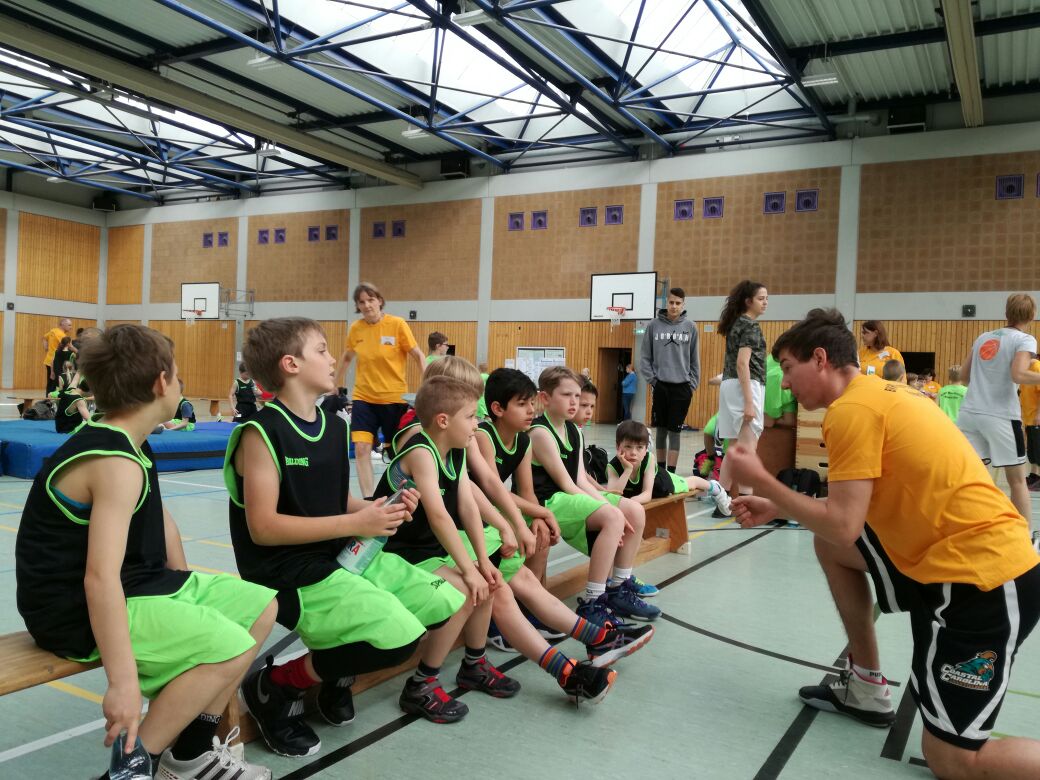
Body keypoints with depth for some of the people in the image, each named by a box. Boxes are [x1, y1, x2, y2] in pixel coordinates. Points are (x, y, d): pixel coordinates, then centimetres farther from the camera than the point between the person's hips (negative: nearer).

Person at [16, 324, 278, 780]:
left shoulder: (123, 444, 7)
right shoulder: (116, 464, -25)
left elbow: (161, 520, 20)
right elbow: (101, 578, -34)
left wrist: (187, 596, 23)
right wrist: (123, 682, -35)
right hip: (79, 610, -10)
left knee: (260, 606, 9)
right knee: (230, 647, -26)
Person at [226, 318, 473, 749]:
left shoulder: (334, 426, 9)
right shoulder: (261, 433, -16)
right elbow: (263, 528, -21)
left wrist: (382, 509, -3)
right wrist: (355, 524, -23)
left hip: (344, 556, 8)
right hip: (288, 573, -8)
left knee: (454, 602, 4)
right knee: (400, 635, -27)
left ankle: (421, 685, 29)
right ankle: (274, 686, -5)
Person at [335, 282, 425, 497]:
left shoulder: (397, 324, -10)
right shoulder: (355, 329, 1)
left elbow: (418, 356, -6)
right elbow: (346, 358, 18)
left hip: (394, 397, -2)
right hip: (363, 397, 2)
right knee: (361, 449, -9)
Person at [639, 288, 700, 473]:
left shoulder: (690, 327, 2)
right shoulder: (654, 325, 0)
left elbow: (694, 359, 6)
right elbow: (645, 357, 5)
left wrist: (693, 384, 2)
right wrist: (651, 379, -3)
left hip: (682, 387, 0)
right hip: (660, 386, 1)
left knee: (674, 430, 0)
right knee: (661, 429, 10)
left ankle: (671, 471, 4)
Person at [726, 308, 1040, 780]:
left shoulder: (852, 409, -16)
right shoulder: (880, 393, 13)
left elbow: (842, 525, -20)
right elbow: (855, 506, 17)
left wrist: (761, 481, -9)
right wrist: (776, 508, 14)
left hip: (982, 575, -10)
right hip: (968, 555, 10)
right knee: (830, 546, 18)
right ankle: (867, 690, 24)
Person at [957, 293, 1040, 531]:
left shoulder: (983, 337, 15)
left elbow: (964, 373, 22)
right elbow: (1018, 374, -17)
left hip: (969, 412, 5)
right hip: (1001, 416, -5)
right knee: (1017, 481, 7)